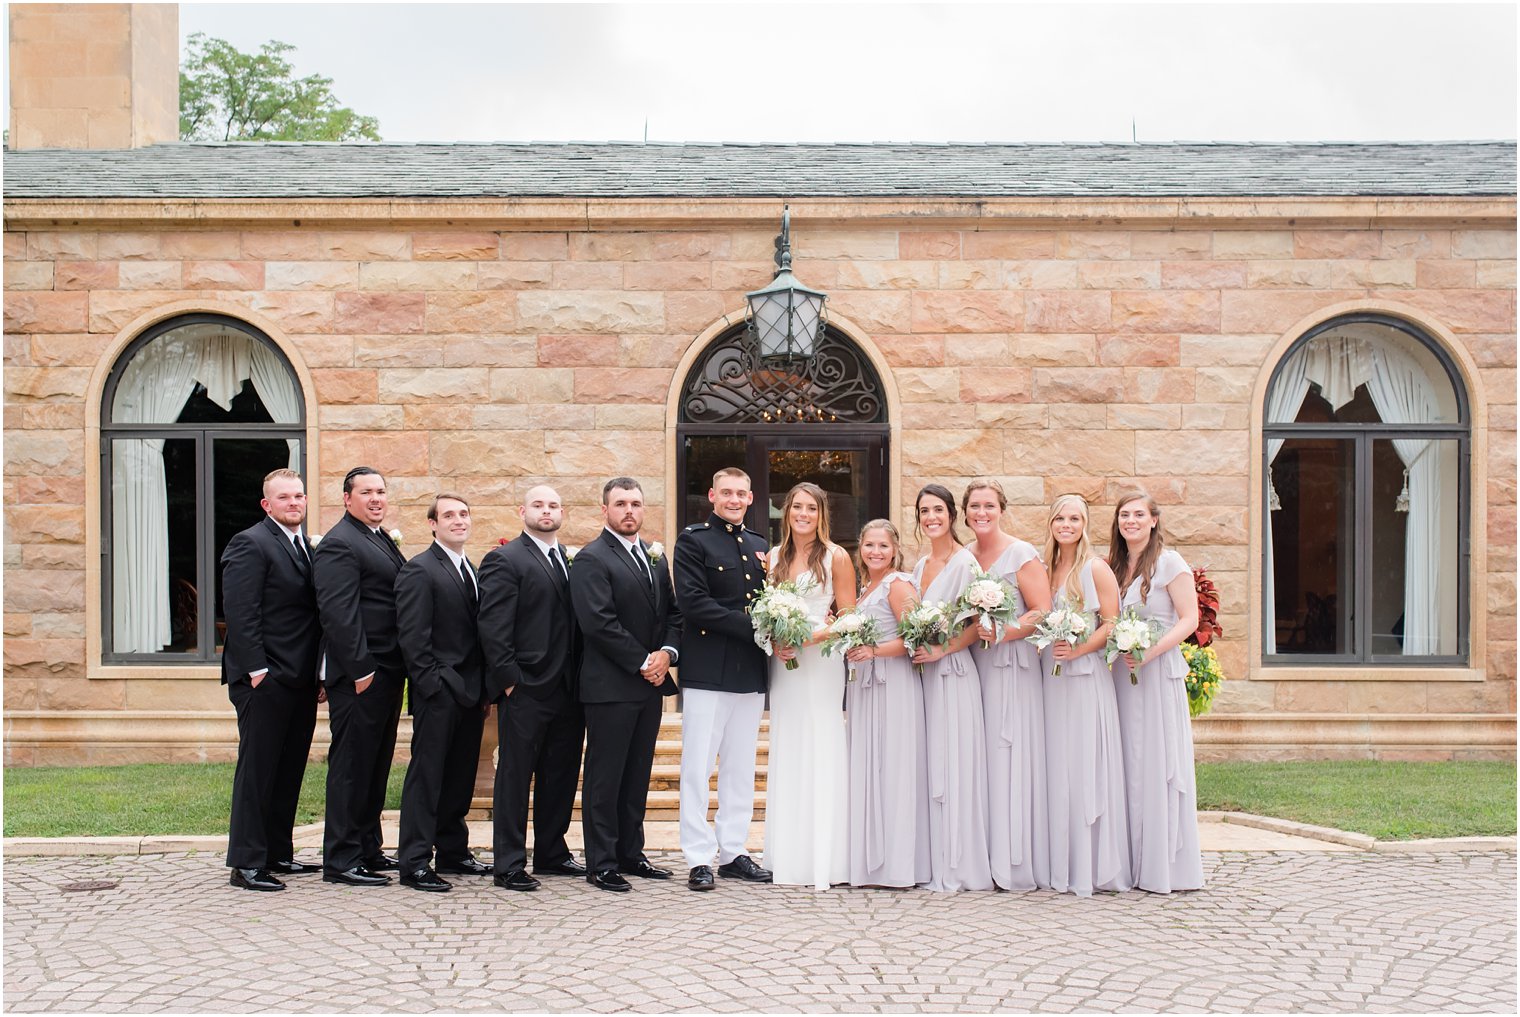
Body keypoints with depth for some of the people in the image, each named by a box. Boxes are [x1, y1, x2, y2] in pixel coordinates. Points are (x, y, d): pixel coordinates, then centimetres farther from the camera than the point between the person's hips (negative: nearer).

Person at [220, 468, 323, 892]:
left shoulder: (308, 547, 17)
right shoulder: (250, 544, -8)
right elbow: (241, 613, -15)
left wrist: (319, 672, 13)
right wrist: (256, 670, -20)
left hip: (301, 681, 8)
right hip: (265, 680, -8)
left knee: (289, 770, 13)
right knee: (257, 770, -3)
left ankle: (277, 853, 22)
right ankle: (246, 864, 2)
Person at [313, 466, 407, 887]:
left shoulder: (382, 541, 18)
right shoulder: (339, 544, -12)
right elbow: (338, 612, -20)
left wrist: (400, 668, 15)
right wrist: (361, 669, -22)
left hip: (386, 671, 10)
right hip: (359, 675, -10)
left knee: (376, 764, 16)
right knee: (351, 765, -4)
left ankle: (367, 848, 25)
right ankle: (341, 860, 2)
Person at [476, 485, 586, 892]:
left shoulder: (569, 561, 16)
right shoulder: (504, 560, -5)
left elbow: (576, 623, 16)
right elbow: (492, 627, -11)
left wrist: (580, 678, 7)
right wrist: (508, 679, -15)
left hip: (567, 691, 7)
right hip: (525, 690, -7)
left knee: (561, 776, 13)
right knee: (514, 777, 0)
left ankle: (552, 854, 25)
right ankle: (509, 865, 6)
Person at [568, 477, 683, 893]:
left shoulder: (656, 558, 16)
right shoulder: (592, 559, -9)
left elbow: (672, 612, 16)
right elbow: (598, 623, -17)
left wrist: (667, 652, -3)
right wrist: (642, 662, -15)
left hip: (650, 685, 7)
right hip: (611, 685, -7)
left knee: (638, 773, 13)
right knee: (604, 776, -1)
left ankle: (630, 853, 22)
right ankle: (601, 864, 5)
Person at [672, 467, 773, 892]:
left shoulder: (759, 546, 16)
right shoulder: (692, 540, -3)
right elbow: (693, 602, -14)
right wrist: (752, 627, -17)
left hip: (750, 672, 6)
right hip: (707, 671, -6)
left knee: (741, 768, 11)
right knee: (698, 767, -2)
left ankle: (734, 852, 19)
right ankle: (699, 859, 3)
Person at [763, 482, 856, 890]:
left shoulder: (836, 557, -1)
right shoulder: (774, 557, 11)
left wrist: (811, 636, -16)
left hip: (821, 662, -4)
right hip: (782, 664, 4)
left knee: (821, 755, -5)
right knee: (786, 756, 4)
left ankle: (824, 860, -1)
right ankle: (788, 858, 9)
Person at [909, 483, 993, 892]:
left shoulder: (964, 563, -8)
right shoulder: (920, 566, 15)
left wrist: (942, 650, -18)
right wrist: (918, 650, 6)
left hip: (953, 673, -7)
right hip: (923, 673, 7)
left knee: (954, 765, -6)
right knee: (929, 766, 7)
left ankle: (959, 867, -1)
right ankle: (934, 862, 12)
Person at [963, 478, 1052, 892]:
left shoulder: (1022, 555, -3)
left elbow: (1042, 613, -9)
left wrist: (1001, 633, -20)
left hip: (1012, 667, -5)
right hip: (971, 664, 5)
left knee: (1009, 757, -6)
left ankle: (1015, 863, -1)